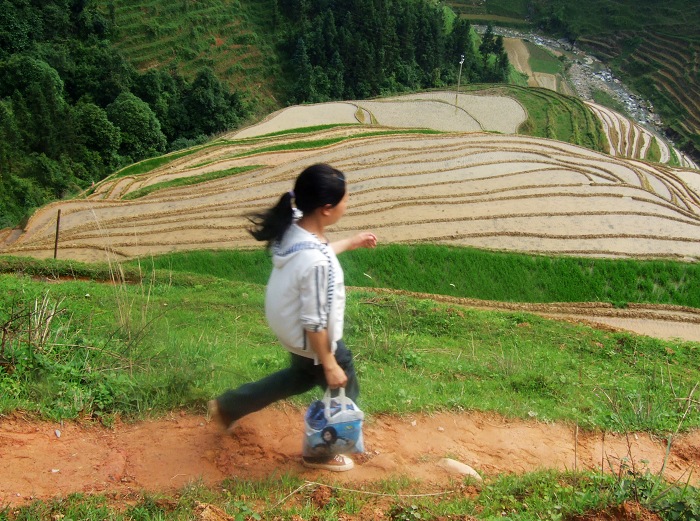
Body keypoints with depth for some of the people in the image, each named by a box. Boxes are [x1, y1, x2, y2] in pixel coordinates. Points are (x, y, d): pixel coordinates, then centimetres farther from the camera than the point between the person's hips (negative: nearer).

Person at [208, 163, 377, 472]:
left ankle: (228, 406, 45)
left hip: (287, 325, 8)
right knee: (342, 392, 19)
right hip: (312, 341, -8)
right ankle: (321, 454, 43)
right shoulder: (316, 263, -39)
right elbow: (315, 323, -29)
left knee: (303, 376, 35)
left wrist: (349, 243, 18)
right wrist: (330, 365, -17)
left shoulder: (293, 227, -13)